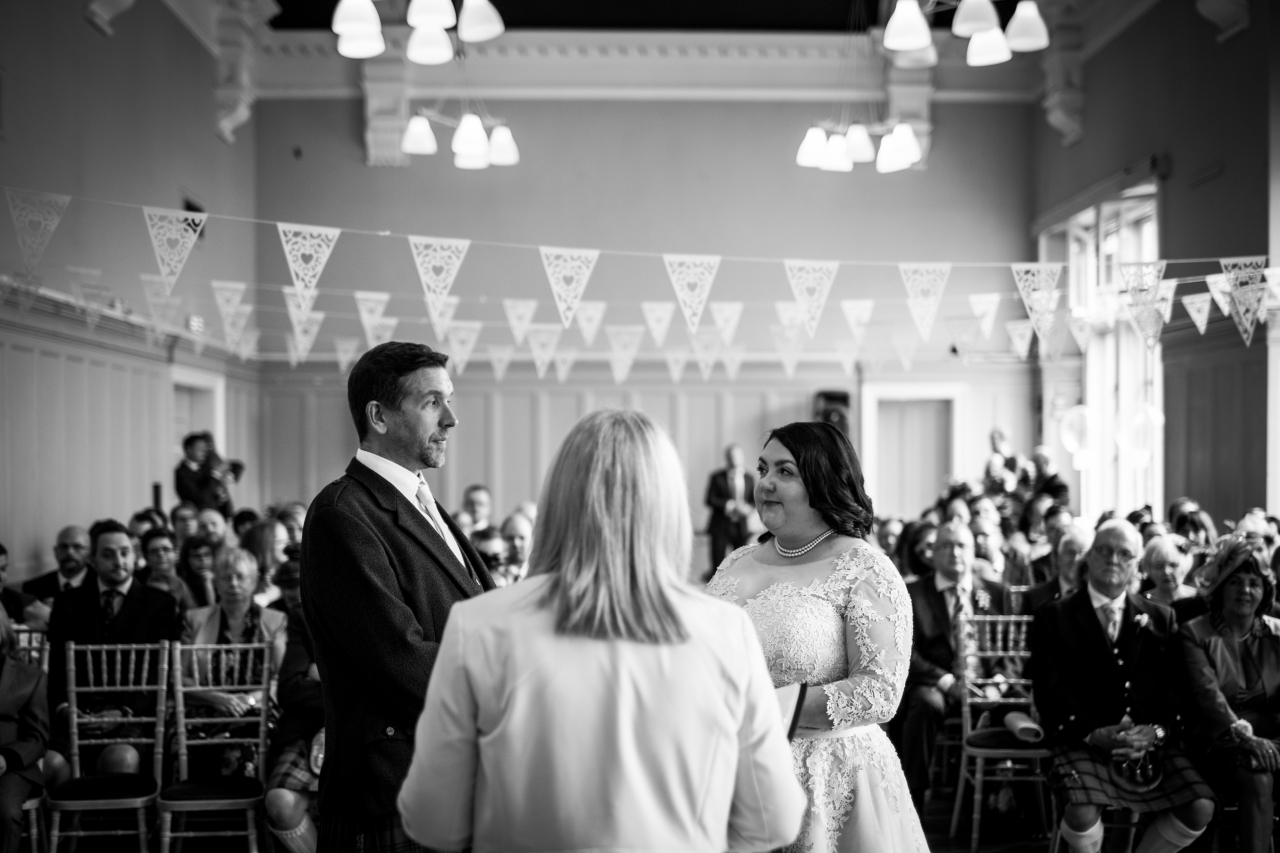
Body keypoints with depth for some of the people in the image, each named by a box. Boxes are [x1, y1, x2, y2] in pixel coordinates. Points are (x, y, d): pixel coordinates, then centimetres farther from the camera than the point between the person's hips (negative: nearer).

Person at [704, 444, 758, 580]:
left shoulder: (749, 478, 7)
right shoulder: (717, 477, -3)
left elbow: (754, 500, 11)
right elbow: (709, 500, -5)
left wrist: (748, 508, -11)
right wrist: (728, 505, -17)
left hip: (741, 527, 3)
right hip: (721, 526, -3)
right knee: (718, 562, -3)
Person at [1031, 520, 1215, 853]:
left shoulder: (1160, 618, 15)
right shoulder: (1053, 617, 5)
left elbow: (1176, 687, 7)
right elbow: (1048, 689, -4)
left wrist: (1157, 731, -12)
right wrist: (1093, 734, -18)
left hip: (1149, 742, 3)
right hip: (1081, 742, -3)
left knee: (1200, 808, -19)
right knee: (1083, 813, -30)